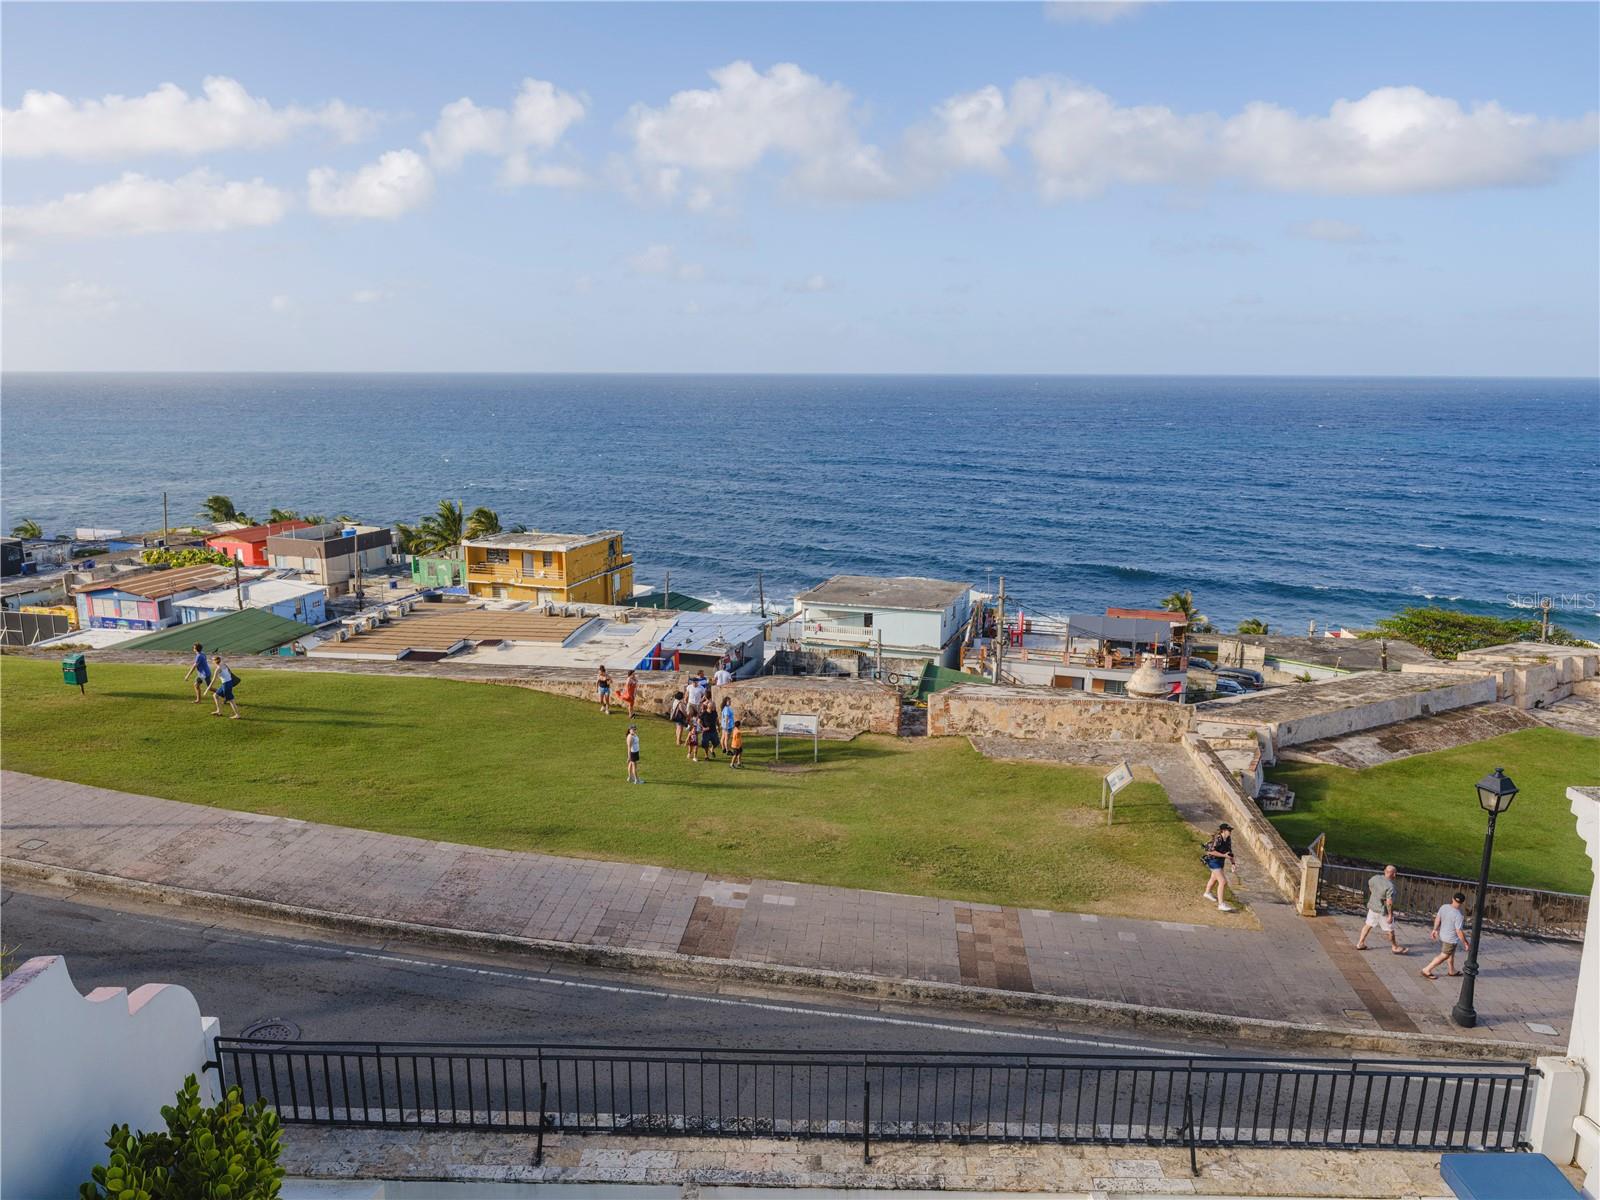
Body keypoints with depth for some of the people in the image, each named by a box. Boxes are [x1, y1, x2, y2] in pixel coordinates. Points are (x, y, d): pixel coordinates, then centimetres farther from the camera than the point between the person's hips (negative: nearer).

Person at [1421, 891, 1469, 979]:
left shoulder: (1443, 907, -8)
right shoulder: (1458, 915, -28)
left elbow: (1437, 919, 5)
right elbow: (1459, 932, -25)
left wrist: (1435, 930, 19)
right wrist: (1466, 943, -14)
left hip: (1442, 935, 7)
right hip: (1451, 939, -7)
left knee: (1451, 954, 27)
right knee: (1443, 956, 8)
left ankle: (1451, 971, 44)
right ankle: (1427, 970, 10)